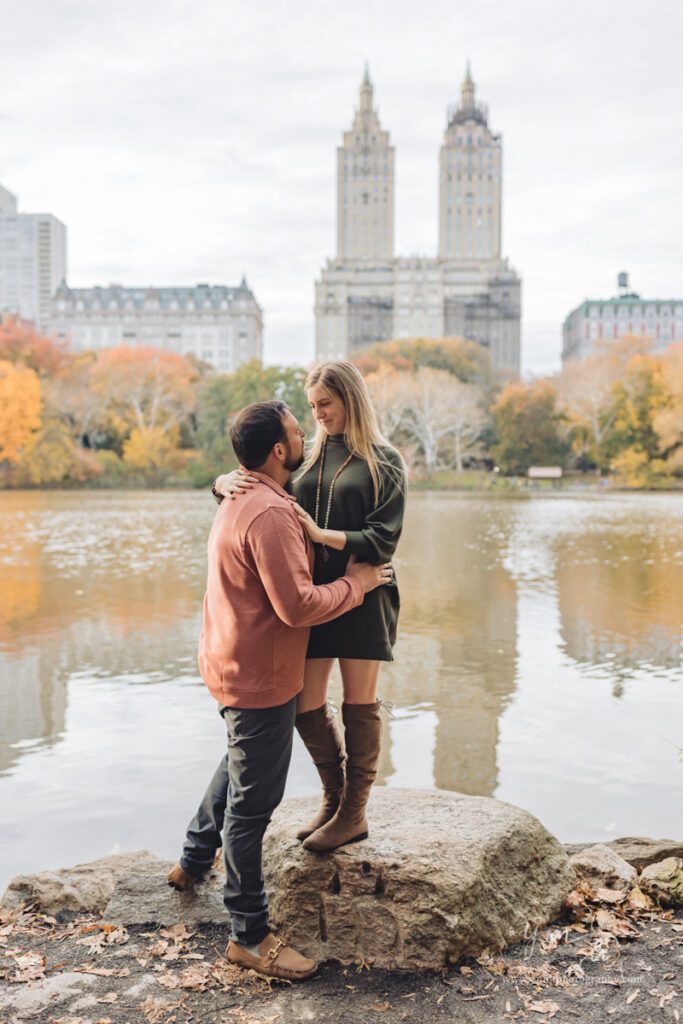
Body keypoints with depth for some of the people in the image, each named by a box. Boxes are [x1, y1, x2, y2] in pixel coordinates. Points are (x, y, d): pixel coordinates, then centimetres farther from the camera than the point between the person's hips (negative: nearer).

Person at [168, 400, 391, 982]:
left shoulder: (239, 499, 8)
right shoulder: (270, 514, -25)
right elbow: (299, 606, -28)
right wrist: (356, 583, -15)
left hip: (233, 664, 11)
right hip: (259, 677, -11)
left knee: (239, 765, 32)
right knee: (254, 801, 0)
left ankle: (194, 862, 48)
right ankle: (250, 936, 13)